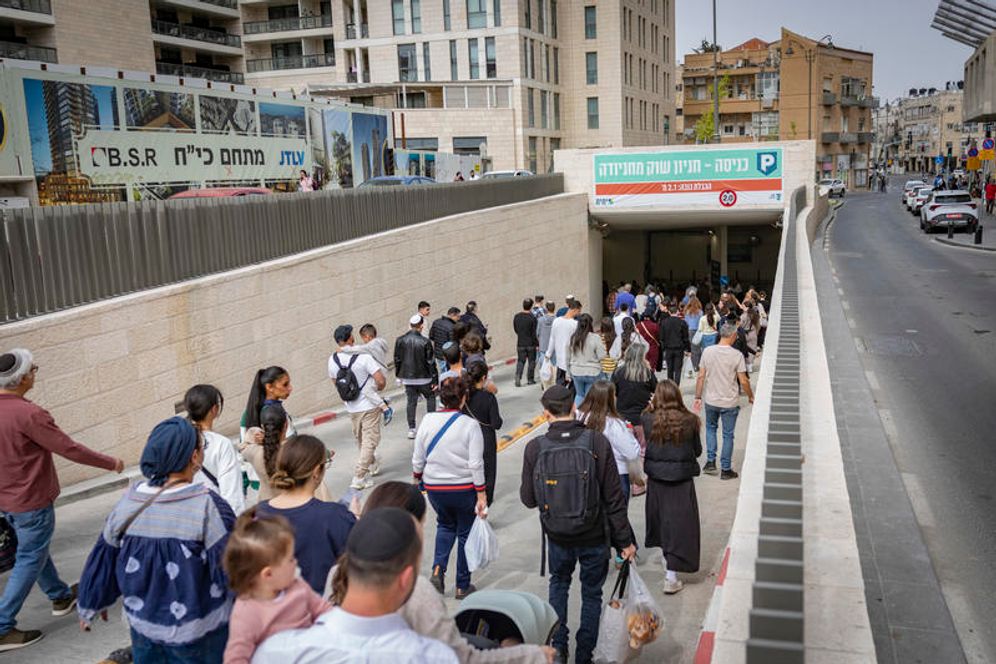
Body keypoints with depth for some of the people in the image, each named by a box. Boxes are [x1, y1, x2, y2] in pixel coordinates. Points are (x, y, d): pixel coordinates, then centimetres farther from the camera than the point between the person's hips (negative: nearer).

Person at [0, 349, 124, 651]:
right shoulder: (28, 414, -26)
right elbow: (69, 448, -22)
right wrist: (111, 463, -10)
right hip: (32, 501, -9)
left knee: (35, 549, 23)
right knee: (29, 561, 3)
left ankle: (60, 597, 41)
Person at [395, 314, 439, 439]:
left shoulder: (400, 340, -3)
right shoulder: (425, 342, -14)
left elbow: (397, 359, 5)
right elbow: (430, 362, -11)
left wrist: (398, 375, 17)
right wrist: (435, 380, -4)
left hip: (407, 378, 3)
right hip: (423, 377, -3)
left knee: (411, 401, 11)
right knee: (430, 397, 16)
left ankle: (411, 429, 10)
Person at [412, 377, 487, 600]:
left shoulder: (428, 421, -7)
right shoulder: (470, 425, -15)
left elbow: (418, 460, 1)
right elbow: (476, 464, -16)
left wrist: (417, 479, 19)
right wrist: (482, 495, -8)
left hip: (434, 487, 3)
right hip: (464, 489, -3)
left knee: (445, 525, 28)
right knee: (465, 533, 16)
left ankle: (438, 569, 8)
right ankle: (463, 586, 25)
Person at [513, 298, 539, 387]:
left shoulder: (516, 317, -2)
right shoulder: (532, 318, -15)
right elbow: (534, 333, -13)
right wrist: (537, 343, -3)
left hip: (520, 344, 3)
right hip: (531, 344, -3)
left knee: (520, 361, 8)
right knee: (531, 361, 11)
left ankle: (518, 377, -10)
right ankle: (530, 379, 16)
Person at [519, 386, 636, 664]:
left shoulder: (535, 448, -13)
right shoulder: (597, 442, -15)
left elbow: (528, 499, -4)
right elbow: (614, 497, -12)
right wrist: (625, 540, -3)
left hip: (557, 536, 1)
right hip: (594, 536, -1)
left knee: (558, 583, 27)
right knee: (592, 593, 18)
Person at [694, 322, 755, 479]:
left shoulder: (707, 351, -7)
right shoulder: (737, 355, -15)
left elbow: (701, 376, -4)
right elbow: (743, 381, -11)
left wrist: (698, 397, 6)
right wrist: (750, 396, 6)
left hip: (710, 400, 2)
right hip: (730, 402, -2)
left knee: (710, 428, 24)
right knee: (728, 435, 11)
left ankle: (710, 461, 18)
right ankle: (726, 469, 18)